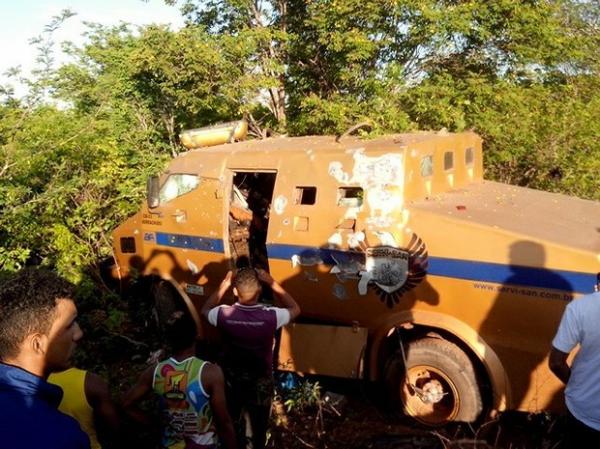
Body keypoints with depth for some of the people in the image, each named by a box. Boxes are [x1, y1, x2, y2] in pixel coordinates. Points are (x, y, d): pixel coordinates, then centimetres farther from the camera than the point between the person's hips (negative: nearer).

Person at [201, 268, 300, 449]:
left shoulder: (224, 314, -25)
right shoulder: (270, 317, -29)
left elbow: (205, 310, 0)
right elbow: (295, 309, -7)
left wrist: (224, 284, -5)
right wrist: (272, 283, -13)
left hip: (232, 380, 1)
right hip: (260, 382, -1)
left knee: (232, 423, 27)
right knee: (259, 426, 24)